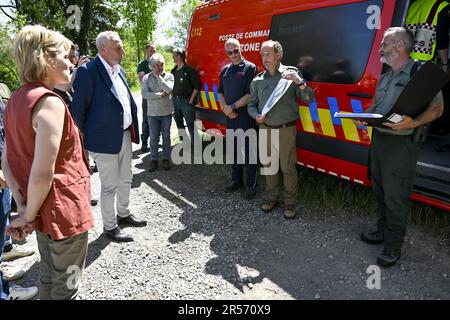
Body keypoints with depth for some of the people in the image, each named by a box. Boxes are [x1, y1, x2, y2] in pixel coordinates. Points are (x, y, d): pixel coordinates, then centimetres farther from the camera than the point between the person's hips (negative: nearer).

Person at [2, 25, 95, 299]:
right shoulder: (50, 103, -22)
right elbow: (42, 172, -27)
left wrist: (23, 206, 2)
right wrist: (29, 216, -13)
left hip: (43, 209, 9)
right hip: (64, 210, -8)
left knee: (49, 277, 25)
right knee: (66, 286, 10)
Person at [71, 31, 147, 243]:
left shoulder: (118, 70, 9)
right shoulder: (88, 72, -16)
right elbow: (78, 109, -13)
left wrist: (132, 129, 12)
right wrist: (87, 136, -5)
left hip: (125, 135, 8)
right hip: (105, 140, -8)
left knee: (125, 179, 21)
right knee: (109, 185, 5)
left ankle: (123, 214, 41)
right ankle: (109, 226, 23)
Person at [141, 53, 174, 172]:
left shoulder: (169, 76, 0)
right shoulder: (146, 78, -1)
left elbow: (169, 89, -17)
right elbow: (144, 94, -13)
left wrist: (158, 76, -15)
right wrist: (161, 94, -15)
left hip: (166, 112, 0)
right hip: (152, 113, 0)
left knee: (166, 137, 9)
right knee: (153, 138, 6)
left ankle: (166, 159, 20)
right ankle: (153, 160, 17)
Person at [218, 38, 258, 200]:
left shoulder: (250, 67, -5)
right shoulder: (225, 70, 14)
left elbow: (251, 94, -13)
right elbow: (220, 92, 15)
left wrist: (233, 107, -14)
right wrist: (225, 108, -4)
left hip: (246, 116, -6)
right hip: (230, 116, 6)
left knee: (249, 150, 0)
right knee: (234, 149, 14)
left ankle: (250, 185, 9)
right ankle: (236, 180, 28)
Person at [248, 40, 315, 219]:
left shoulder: (291, 74, -3)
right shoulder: (258, 80, 6)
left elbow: (309, 99, -8)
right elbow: (251, 104, 12)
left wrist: (300, 82, -25)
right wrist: (256, 116, -9)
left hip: (286, 129, -4)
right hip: (265, 129, 4)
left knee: (288, 167, 2)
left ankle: (290, 202, 18)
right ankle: (272, 197, 32)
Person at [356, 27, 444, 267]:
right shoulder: (385, 78, 16)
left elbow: (437, 108, -13)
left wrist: (413, 123, -29)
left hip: (401, 144, -8)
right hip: (378, 139, 8)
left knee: (395, 197, -1)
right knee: (380, 191, 18)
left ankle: (393, 246, 13)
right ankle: (384, 230, 35)